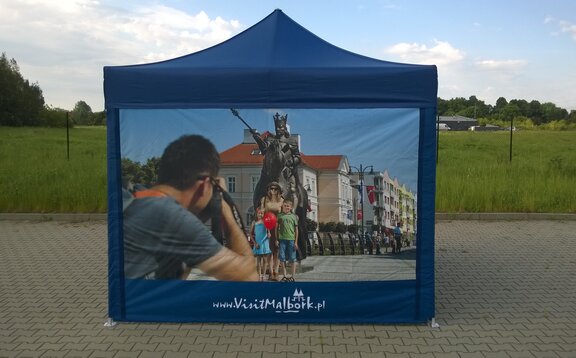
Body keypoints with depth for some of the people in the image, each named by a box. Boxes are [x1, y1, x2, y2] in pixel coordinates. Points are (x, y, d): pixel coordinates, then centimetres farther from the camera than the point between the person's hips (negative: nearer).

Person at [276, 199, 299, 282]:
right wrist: (276, 239, 4)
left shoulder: (294, 216, 5)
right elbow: (277, 228, 10)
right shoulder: (279, 215, 7)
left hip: (291, 239, -1)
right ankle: (284, 276, 13)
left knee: (292, 259, 3)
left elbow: (296, 229, 5)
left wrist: (296, 242, 1)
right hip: (282, 239, 1)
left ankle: (292, 276, 11)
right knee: (282, 258, 3)